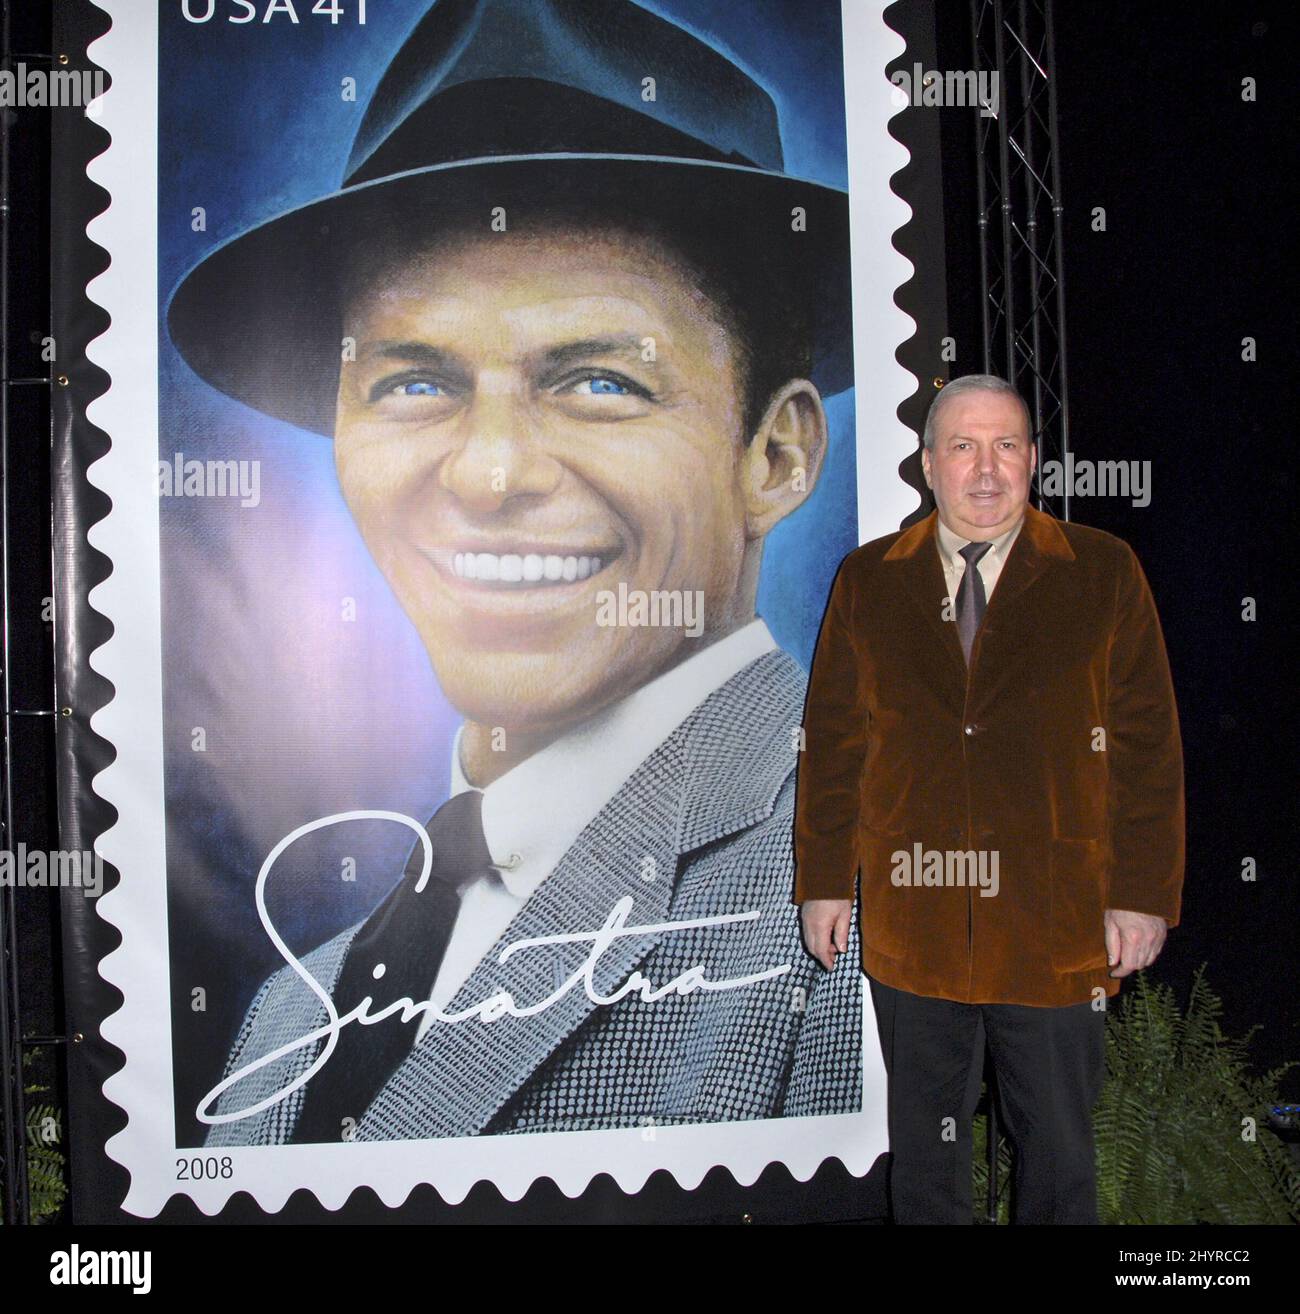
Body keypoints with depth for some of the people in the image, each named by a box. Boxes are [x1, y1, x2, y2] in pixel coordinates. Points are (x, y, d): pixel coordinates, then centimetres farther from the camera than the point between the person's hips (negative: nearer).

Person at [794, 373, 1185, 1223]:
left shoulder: (1104, 574, 0)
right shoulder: (867, 581, 5)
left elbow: (1147, 745, -1)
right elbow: (832, 741, 6)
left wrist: (1144, 896, -4)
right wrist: (824, 883, 4)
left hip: (1057, 924, -1)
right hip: (913, 921, 1)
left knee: (1059, 1151, 14)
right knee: (924, 1151, 16)